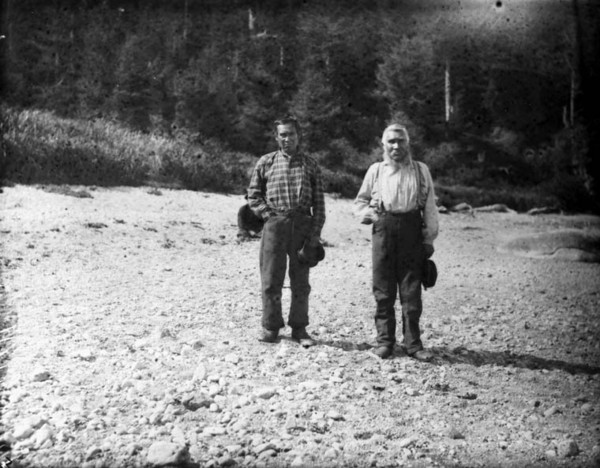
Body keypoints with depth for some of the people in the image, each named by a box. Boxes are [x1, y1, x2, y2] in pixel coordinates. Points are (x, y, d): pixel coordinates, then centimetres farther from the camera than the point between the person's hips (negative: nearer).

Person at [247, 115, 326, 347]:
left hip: (303, 224, 1)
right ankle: (270, 327, 17)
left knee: (300, 282, 7)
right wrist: (267, 214, -4)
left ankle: (299, 328, 19)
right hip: (274, 224, -1)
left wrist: (316, 233, -2)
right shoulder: (266, 162, 5)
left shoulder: (310, 165, 7)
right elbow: (253, 195, 9)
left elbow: (319, 202, 5)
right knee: (271, 280, 3)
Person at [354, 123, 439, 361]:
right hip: (383, 229, 0)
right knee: (383, 290, 2)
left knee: (412, 291, 0)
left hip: (412, 230, 0)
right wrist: (369, 213, -1)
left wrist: (429, 239, 5)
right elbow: (360, 202, 20)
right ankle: (384, 340, 12)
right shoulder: (375, 170, 13)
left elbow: (429, 206, 11)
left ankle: (413, 343, 7)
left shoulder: (420, 170, 12)